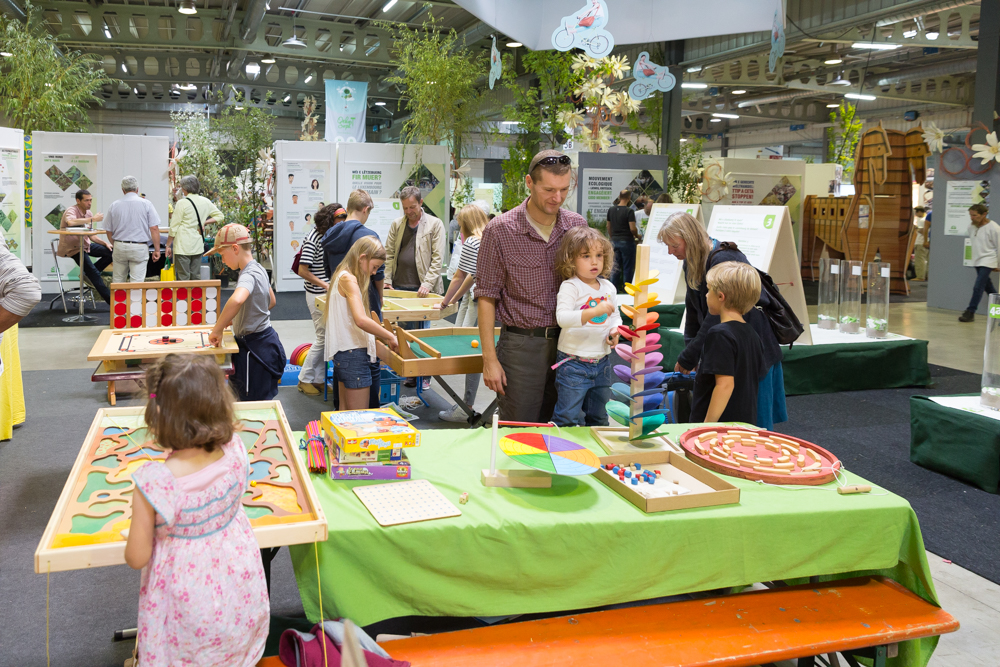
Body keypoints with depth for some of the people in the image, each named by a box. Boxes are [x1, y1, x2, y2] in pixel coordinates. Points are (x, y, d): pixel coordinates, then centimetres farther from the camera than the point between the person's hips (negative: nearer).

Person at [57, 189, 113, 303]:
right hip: (71, 248, -8)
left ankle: (88, 274, 5)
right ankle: (109, 299, -12)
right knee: (93, 271, -20)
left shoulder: (88, 213, 6)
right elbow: (70, 222, -42)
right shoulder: (71, 210, -17)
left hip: (85, 245, 8)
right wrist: (92, 219, -35)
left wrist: (105, 243, -3)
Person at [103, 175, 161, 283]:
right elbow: (154, 229, -9)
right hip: (139, 248, -3)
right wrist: (157, 250, -3)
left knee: (118, 281, 12)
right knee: (137, 282, -3)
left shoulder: (114, 206, 4)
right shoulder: (146, 204, -4)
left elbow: (109, 231, 10)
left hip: (119, 247, 3)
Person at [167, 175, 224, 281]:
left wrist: (168, 245, 2)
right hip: (198, 246, 6)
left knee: (183, 278, -3)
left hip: (183, 247, -5)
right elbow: (220, 216, 18)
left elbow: (173, 227, -6)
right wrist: (204, 222, 8)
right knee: (196, 277, 11)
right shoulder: (206, 202, 6)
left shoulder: (182, 203, -9)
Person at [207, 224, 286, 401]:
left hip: (254, 348, -10)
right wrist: (236, 319, 21)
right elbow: (271, 301, 23)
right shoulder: (259, 268, 8)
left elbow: (237, 300, -46)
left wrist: (217, 329, -34)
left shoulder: (248, 275, -22)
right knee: (264, 401, 18)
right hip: (266, 338, 10)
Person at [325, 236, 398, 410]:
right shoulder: (348, 280, -16)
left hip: (343, 353, 10)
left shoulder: (342, 276, 15)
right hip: (353, 354, -10)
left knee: (345, 412, 15)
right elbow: (361, 320, -28)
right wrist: (390, 336, -17)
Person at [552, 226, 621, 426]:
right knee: (568, 418, -4)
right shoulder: (570, 286, -13)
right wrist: (595, 311, -37)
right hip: (574, 363, -6)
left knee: (598, 418, 19)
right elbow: (562, 317, -27)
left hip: (602, 363, 6)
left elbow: (615, 315, 21)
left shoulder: (608, 287, 7)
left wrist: (615, 330, -1)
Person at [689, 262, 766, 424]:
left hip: (721, 422, -9)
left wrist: (707, 426, -21)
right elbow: (758, 378, 15)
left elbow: (725, 383, -23)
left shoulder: (719, 335, -17)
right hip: (746, 421, 9)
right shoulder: (752, 334, 10)